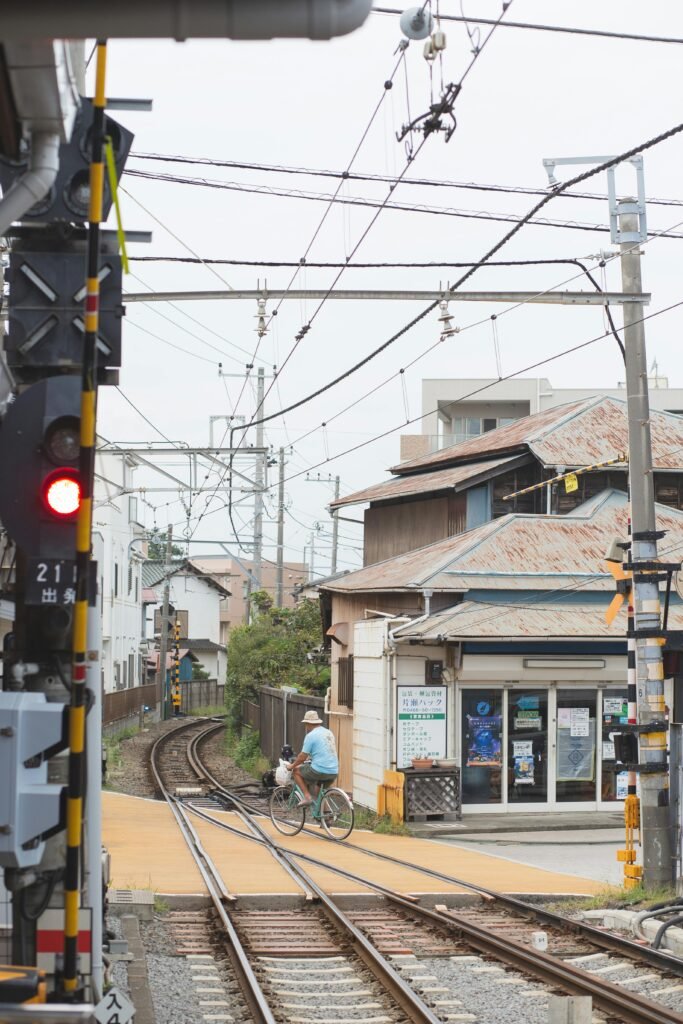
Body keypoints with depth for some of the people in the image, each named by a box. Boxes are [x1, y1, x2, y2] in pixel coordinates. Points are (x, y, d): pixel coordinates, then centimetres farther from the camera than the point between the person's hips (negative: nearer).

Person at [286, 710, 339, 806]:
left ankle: (307, 796, 3)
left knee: (296, 770, 14)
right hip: (334, 772, 7)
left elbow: (302, 757, -6)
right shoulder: (329, 733, 16)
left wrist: (292, 766, 10)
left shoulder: (311, 735, -7)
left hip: (319, 771, -7)